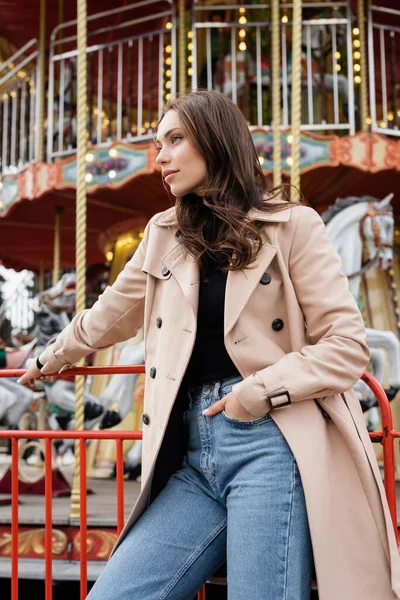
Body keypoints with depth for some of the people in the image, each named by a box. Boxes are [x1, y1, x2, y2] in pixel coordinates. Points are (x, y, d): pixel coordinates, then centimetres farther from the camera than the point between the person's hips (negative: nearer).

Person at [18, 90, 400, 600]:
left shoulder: (292, 226, 3)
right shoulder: (164, 234, 17)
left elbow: (347, 344, -2)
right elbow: (108, 317, 31)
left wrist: (260, 392, -12)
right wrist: (50, 359, 44)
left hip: (269, 447, -4)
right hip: (193, 458, 5)